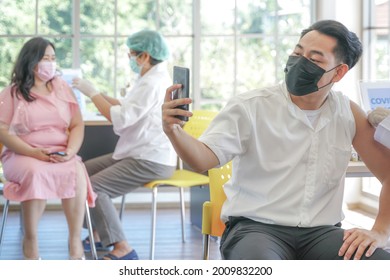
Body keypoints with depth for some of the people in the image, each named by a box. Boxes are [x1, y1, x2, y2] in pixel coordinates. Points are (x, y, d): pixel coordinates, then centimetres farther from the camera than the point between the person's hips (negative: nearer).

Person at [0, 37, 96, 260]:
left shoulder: (63, 88, 14)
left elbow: (78, 126, 9)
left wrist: (70, 151, -11)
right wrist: (34, 152, -18)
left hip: (61, 157, 2)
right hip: (23, 156, -2)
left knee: (76, 172, -33)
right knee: (36, 173, -38)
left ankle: (75, 241, -26)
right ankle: (30, 241, -23)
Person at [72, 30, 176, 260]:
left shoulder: (153, 84, -19)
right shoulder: (152, 78, 15)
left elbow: (120, 118, -24)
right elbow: (127, 108, 17)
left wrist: (92, 93, -14)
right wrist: (98, 94, 9)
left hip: (151, 161, -11)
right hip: (138, 153, 11)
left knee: (93, 187, -21)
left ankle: (122, 249, -19)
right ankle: (99, 234, 19)